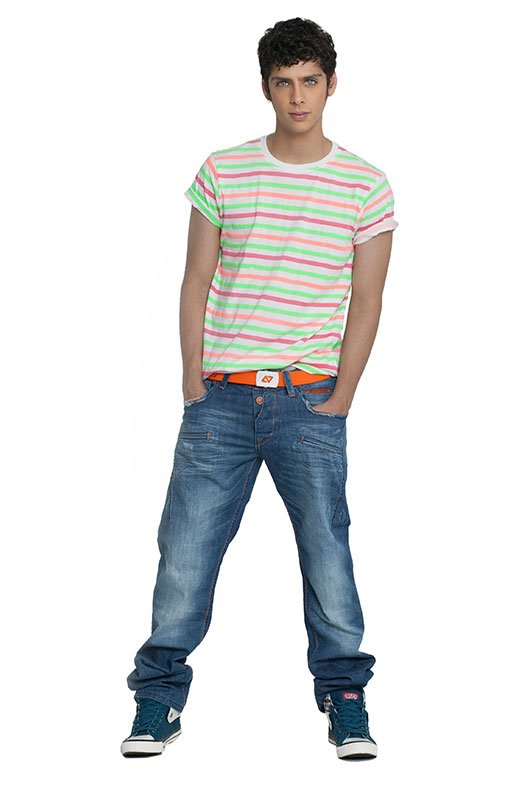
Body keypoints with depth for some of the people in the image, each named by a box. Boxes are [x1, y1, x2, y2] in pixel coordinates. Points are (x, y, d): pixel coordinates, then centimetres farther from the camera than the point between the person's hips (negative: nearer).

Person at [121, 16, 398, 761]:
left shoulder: (366, 185, 3)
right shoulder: (223, 171, 6)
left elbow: (365, 301, 3)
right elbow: (197, 282, 8)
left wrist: (340, 399, -3)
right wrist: (194, 384, 1)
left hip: (308, 400, -1)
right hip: (221, 395, 1)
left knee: (327, 549, -3)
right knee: (185, 546, 1)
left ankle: (346, 703, 12)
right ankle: (160, 700, 13)